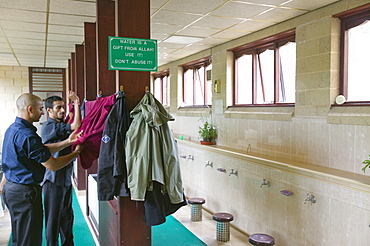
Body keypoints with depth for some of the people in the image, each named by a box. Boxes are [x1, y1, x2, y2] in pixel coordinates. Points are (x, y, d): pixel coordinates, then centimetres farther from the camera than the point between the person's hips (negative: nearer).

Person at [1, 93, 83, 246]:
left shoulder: (12, 129, 8)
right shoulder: (27, 136, -24)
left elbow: (43, 150, 8)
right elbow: (53, 165, -19)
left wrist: (68, 142, 3)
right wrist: (76, 152, -6)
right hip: (25, 192, -10)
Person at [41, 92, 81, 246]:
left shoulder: (61, 126, 13)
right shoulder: (49, 126, -16)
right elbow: (76, 126, -25)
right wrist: (76, 103, -15)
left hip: (66, 177, 9)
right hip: (54, 179, -9)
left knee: (67, 216, 18)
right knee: (53, 217, 4)